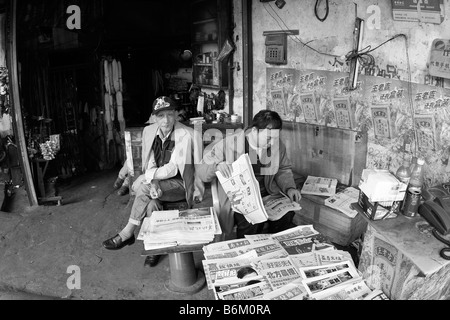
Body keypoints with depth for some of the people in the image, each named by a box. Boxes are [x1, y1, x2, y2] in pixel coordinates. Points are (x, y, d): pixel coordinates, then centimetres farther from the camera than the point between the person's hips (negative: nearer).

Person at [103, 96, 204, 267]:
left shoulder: (184, 135, -16)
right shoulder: (149, 131, 2)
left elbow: (173, 169, -18)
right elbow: (151, 164, 4)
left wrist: (147, 177, -20)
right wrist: (152, 182, -16)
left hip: (180, 185, -5)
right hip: (159, 182, 5)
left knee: (143, 188, -27)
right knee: (151, 203, -28)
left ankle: (127, 233, -10)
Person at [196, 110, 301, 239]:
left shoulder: (277, 144, -1)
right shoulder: (230, 143, -15)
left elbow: (283, 169, 18)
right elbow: (201, 170, -8)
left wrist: (289, 188, -1)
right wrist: (217, 167, -30)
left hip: (268, 194, 4)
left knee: (286, 214, -23)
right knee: (250, 221, -33)